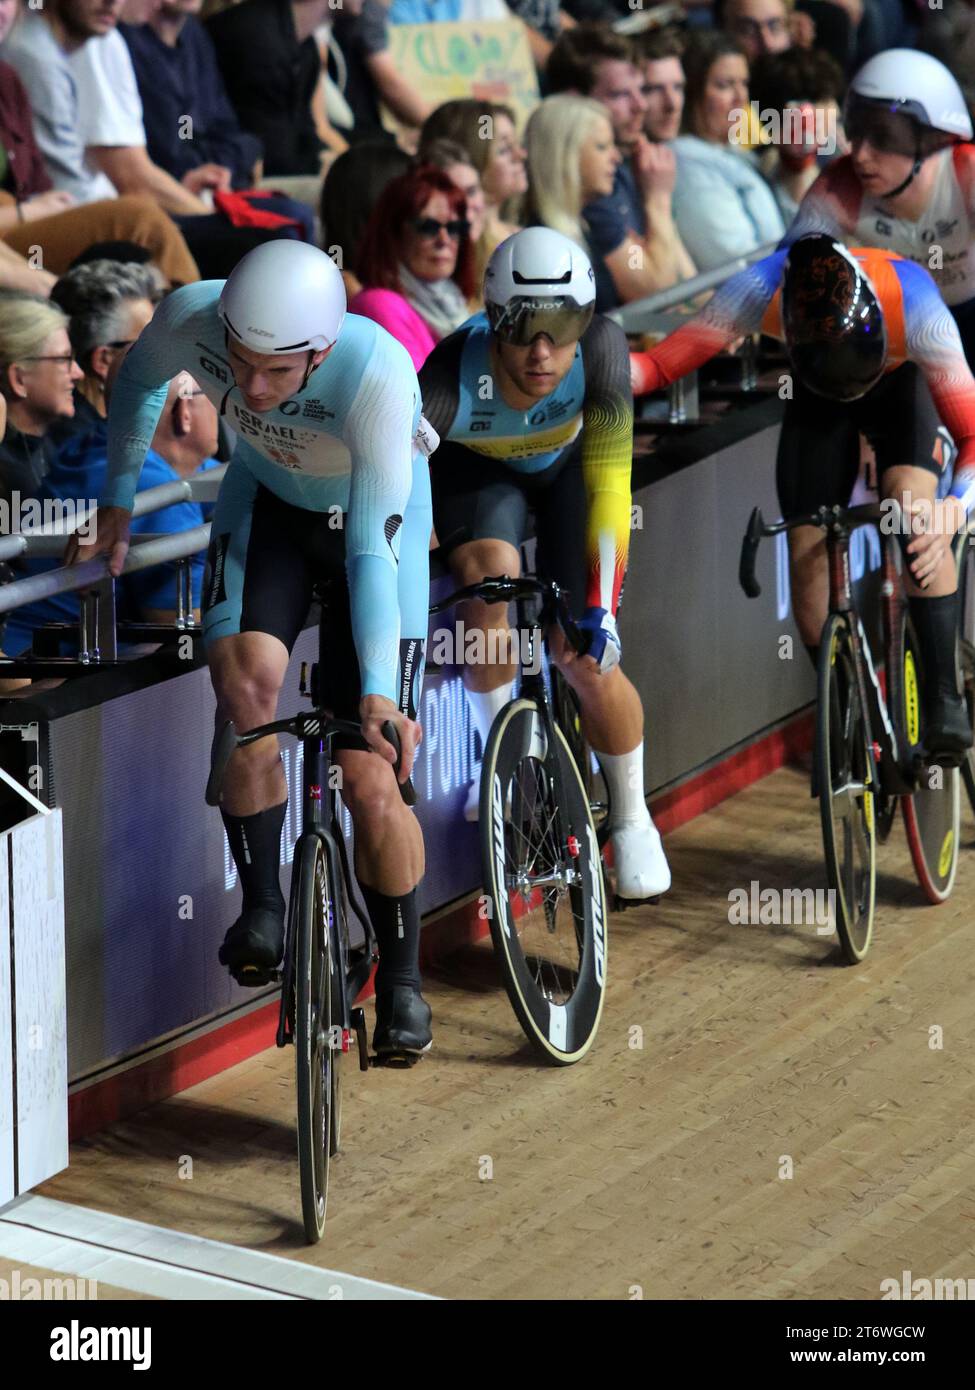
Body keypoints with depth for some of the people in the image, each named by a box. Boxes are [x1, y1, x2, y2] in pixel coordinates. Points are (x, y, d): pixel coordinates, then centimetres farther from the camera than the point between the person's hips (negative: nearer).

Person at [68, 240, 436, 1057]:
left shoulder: (379, 377, -39)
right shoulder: (191, 320, -29)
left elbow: (371, 554, -36)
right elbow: (140, 379, -2)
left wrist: (378, 691, -43)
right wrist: (118, 500, 3)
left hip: (375, 521, -3)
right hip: (266, 500, 3)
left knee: (369, 780, -8)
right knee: (246, 679, -27)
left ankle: (402, 979, 13)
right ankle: (262, 907, -11)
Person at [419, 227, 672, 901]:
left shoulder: (601, 348, -38)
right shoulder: (454, 374, -40)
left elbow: (609, 483, -32)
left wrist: (602, 606, -36)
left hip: (569, 461, 0)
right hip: (475, 464, 0)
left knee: (585, 657, -10)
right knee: (490, 576, -31)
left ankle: (632, 817, 16)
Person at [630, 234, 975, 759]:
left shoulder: (913, 303, -42)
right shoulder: (760, 288, -38)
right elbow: (663, 364, -33)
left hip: (901, 383, -2)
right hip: (816, 400, 2)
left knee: (915, 511, -28)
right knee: (807, 553, -8)